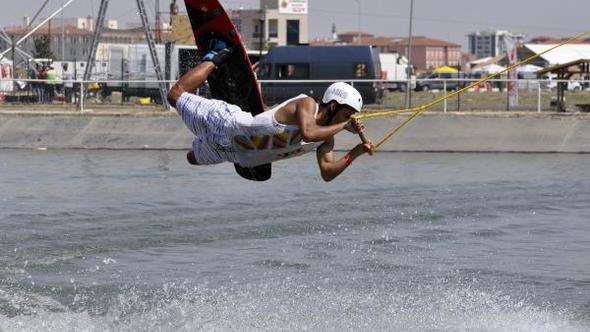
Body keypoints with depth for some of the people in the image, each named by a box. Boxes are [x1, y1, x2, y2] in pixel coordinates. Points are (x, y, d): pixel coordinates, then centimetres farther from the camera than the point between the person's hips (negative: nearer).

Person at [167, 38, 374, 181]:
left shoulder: (327, 138, -5)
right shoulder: (308, 104, -26)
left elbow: (327, 174, -8)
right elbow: (308, 134, -45)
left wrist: (353, 154, -18)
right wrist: (343, 125, -35)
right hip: (228, 125, -7)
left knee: (193, 158, 29)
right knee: (176, 95, 4)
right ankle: (214, 59, 23)